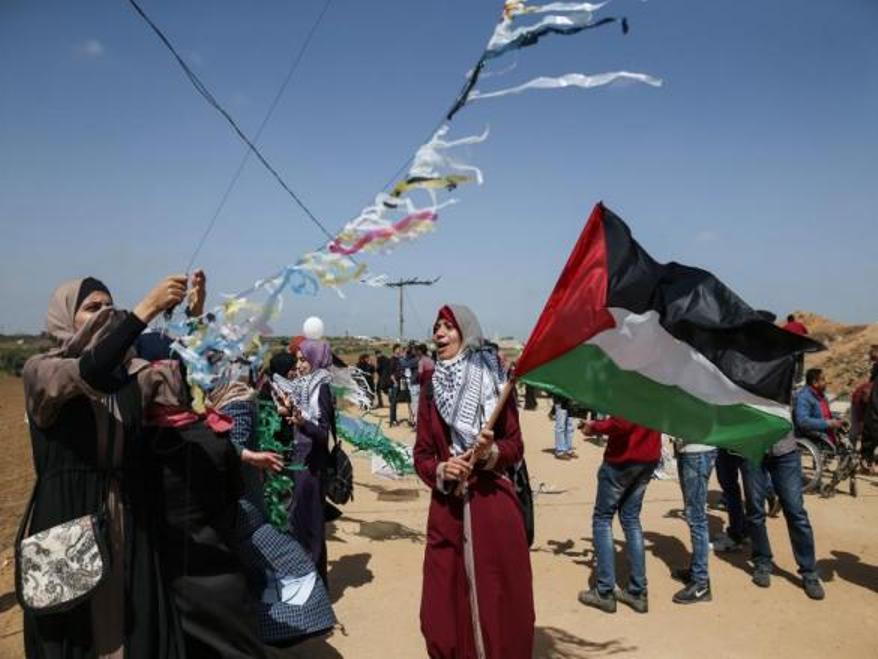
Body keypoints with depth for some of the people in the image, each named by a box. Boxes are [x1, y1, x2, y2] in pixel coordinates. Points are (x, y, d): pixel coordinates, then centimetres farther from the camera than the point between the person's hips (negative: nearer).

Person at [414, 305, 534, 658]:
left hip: (494, 505, -2)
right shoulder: (431, 389, 5)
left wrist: (490, 452, -20)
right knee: (447, 598, 8)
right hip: (448, 508, 3)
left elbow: (515, 446, 0)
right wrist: (441, 471, -14)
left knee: (496, 596, 6)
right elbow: (421, 455, 6)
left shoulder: (493, 381, -2)